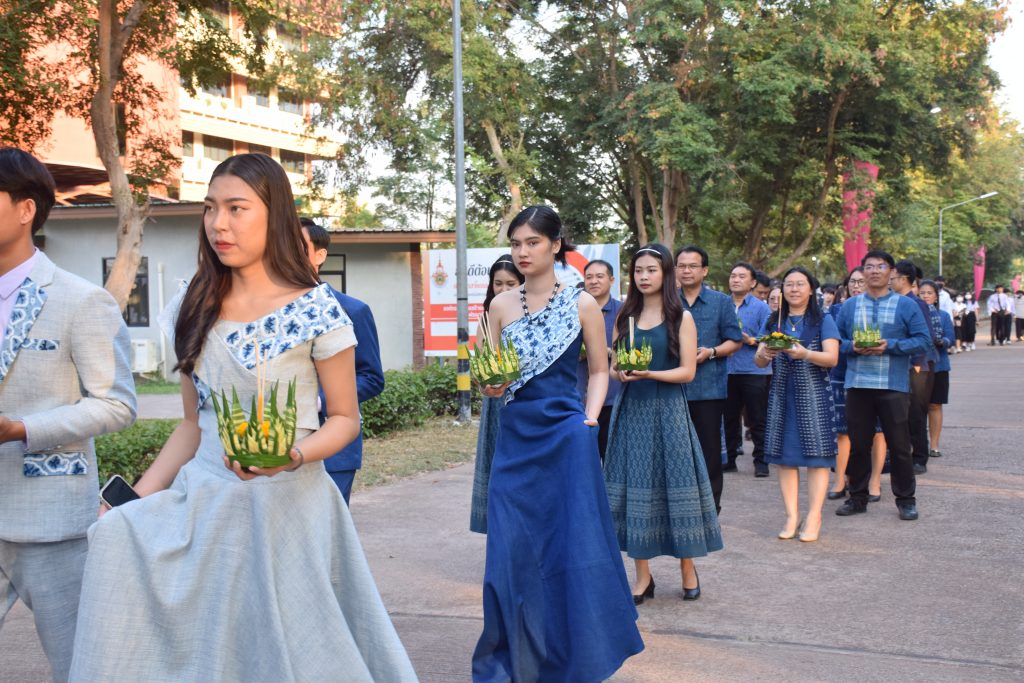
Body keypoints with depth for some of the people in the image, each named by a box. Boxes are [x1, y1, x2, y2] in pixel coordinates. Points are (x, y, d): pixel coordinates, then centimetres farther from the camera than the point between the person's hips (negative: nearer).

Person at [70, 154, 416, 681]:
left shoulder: (316, 311, -9)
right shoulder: (195, 310, 5)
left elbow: (345, 419, -3)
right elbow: (193, 425, 10)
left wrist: (292, 455, -22)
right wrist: (135, 500, 1)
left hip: (286, 504, -4)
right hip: (201, 502, 4)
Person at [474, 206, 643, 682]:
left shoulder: (581, 304, 0)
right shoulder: (501, 305, 6)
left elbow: (599, 371, 6)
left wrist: (590, 417, -8)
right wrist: (491, 386, -10)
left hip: (565, 435, -2)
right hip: (515, 436, 3)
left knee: (572, 544, 1)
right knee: (512, 548, 3)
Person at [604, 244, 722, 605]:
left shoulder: (681, 318, 0)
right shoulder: (625, 317, 11)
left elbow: (688, 371, -6)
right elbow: (613, 364, 12)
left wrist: (648, 373, -20)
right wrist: (620, 372, -11)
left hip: (668, 409, -3)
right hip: (631, 409, 3)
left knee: (674, 482, -1)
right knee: (636, 486, 2)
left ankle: (688, 568, 16)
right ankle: (642, 576, 10)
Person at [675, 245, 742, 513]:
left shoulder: (721, 302, 5)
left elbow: (734, 341, 3)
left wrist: (711, 352, -14)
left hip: (709, 388, -2)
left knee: (709, 448, 3)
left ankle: (711, 505, 12)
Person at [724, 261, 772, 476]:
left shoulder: (761, 307, 1)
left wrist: (750, 340, -19)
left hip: (755, 371, -4)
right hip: (727, 371, 4)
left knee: (757, 420, 1)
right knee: (729, 419, 10)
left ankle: (761, 461, 9)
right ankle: (729, 459, 19)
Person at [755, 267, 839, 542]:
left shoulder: (823, 320, 3)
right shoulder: (775, 322, 13)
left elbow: (832, 357, -9)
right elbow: (759, 361, 7)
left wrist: (805, 354, -26)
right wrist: (764, 354, -18)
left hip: (814, 395, -3)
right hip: (782, 395, 3)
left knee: (816, 455, -4)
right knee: (784, 455, 2)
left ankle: (813, 518, 1)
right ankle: (792, 516, 9)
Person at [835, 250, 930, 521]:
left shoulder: (906, 305, 4)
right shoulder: (850, 306, 11)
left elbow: (922, 339, -2)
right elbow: (836, 340, 10)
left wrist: (890, 346, -14)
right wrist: (852, 347, -11)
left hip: (894, 385, -2)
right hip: (857, 385, 2)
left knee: (899, 445, 1)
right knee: (858, 444, 8)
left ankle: (906, 499, 14)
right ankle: (858, 497, 20)